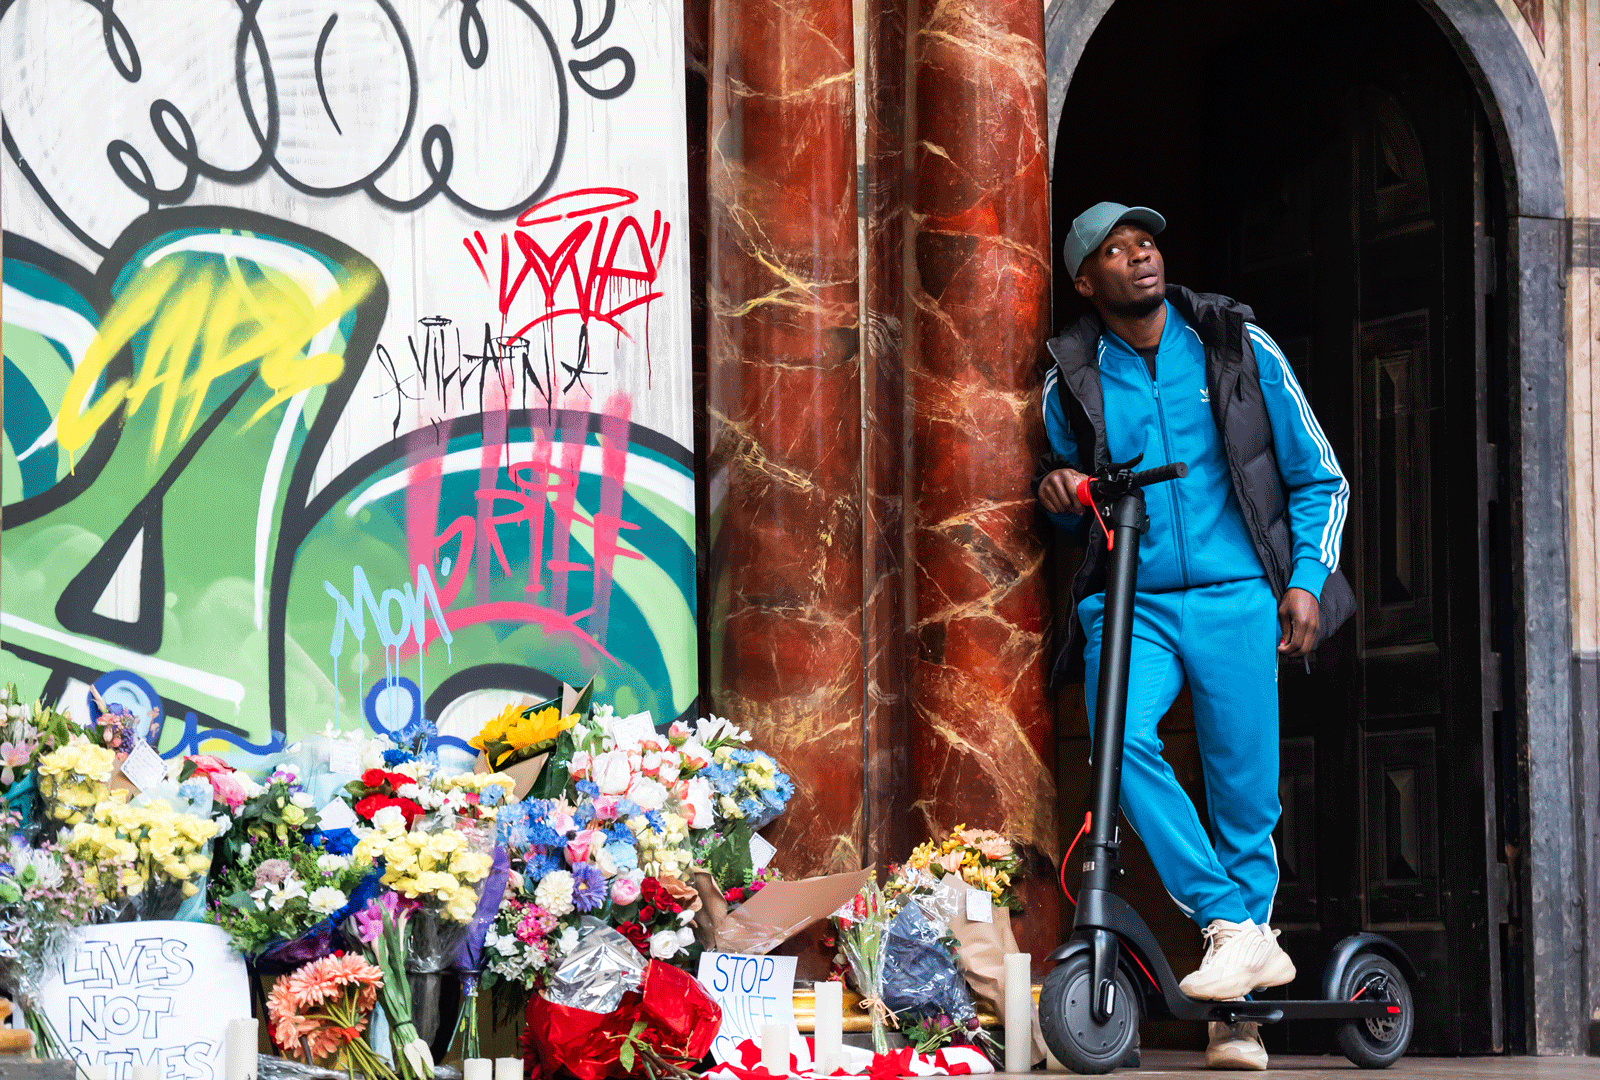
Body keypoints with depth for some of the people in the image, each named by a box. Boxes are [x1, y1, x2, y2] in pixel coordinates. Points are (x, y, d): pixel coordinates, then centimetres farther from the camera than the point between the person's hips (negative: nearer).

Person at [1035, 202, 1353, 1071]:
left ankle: (1237, 1017, 10)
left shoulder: (1238, 346, 6)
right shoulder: (1072, 381, 7)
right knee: (1121, 739, -28)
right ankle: (1236, 933, -21)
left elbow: (1319, 476, 11)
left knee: (1245, 795, -4)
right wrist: (1059, 492, -2)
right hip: (1128, 602, 0)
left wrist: (1307, 576, -2)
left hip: (1233, 596, 0)